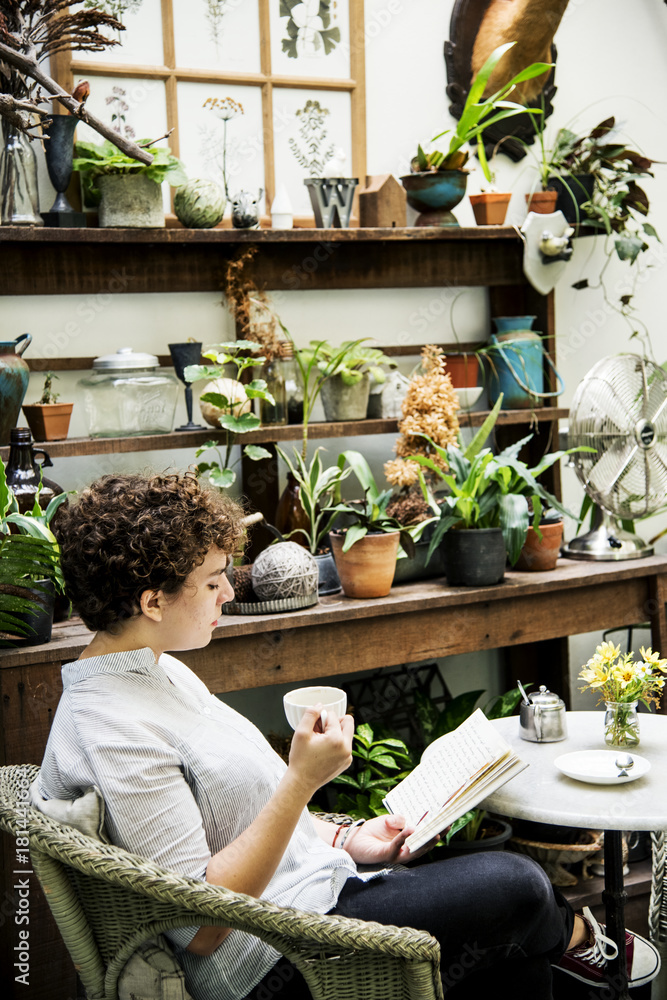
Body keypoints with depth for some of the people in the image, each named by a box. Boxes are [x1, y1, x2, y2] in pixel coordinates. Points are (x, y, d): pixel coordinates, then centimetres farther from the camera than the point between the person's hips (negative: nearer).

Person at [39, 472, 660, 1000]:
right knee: (514, 884, -7)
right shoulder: (114, 732, -24)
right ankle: (575, 936, 24)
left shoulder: (156, 671, 9)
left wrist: (342, 839, 8)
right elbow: (203, 926, -25)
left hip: (311, 885, 10)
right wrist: (303, 780, -27)